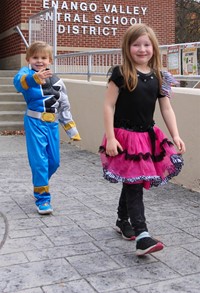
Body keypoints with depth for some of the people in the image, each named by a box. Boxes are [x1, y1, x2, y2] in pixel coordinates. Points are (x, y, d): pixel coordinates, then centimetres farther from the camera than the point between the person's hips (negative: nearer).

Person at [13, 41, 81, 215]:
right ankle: (42, 198, 4)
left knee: (54, 162, 12)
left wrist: (72, 130, 13)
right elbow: (19, 81, -29)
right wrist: (35, 78, -51)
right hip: (35, 123, -5)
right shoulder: (27, 73, -3)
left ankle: (40, 184, 39)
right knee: (39, 161, -7)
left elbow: (64, 107, 15)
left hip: (52, 125, 5)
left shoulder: (57, 81, 10)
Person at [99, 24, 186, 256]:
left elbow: (166, 109, 7)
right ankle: (141, 236, -7)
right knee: (134, 185, -7)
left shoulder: (158, 77, 6)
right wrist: (110, 137, -15)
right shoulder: (120, 74, -8)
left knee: (132, 183, 18)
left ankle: (123, 221, 38)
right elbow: (109, 106, -9)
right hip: (125, 137, -5)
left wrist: (175, 136, -2)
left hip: (148, 137, 5)